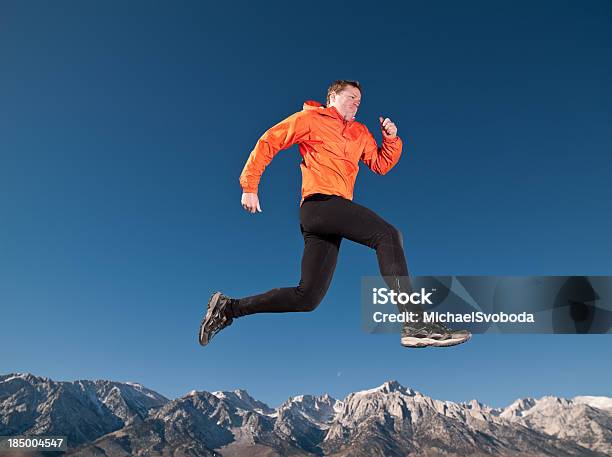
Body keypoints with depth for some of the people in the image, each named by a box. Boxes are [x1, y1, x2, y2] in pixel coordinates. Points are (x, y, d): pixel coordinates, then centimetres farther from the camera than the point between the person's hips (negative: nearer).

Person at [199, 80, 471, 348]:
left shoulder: (360, 132, 28)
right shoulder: (310, 118, 8)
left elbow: (381, 165, 26)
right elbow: (268, 142, 4)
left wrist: (391, 138, 8)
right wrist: (249, 187, -2)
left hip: (335, 211, 8)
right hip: (320, 202, -8)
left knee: (307, 298, 5)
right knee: (388, 235, -22)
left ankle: (229, 307, 15)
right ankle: (415, 324, -24)